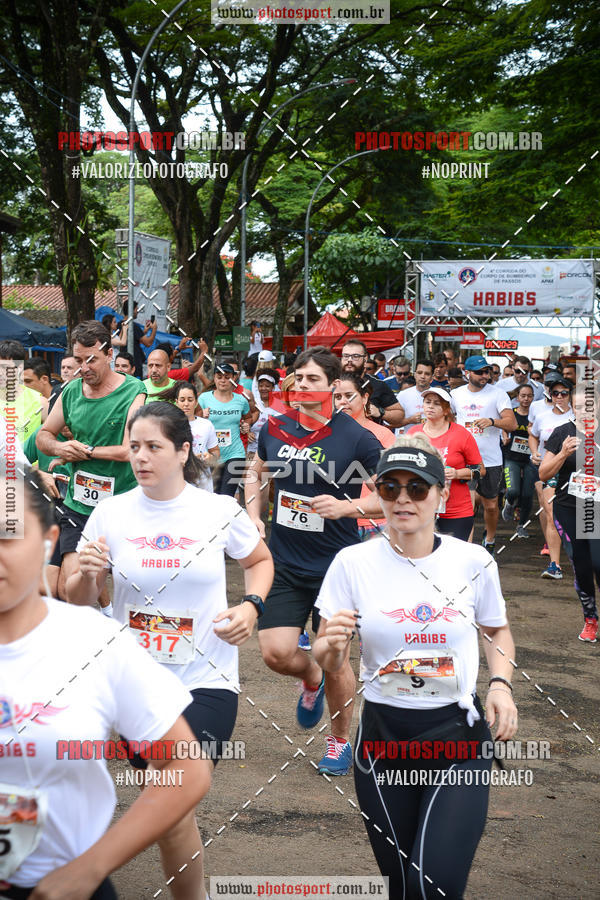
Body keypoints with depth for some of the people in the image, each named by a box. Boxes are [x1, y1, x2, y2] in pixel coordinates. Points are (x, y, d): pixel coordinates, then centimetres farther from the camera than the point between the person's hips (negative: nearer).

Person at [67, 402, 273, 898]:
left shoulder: (220, 511, -6)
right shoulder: (110, 513, -3)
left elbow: (260, 561, 13)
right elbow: (79, 602, 5)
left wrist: (251, 607, -6)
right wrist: (85, 574, -18)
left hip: (205, 681, -3)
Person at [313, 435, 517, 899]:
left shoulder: (474, 561, -4)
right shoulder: (353, 562, -5)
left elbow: (497, 630, 15)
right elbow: (327, 664, 0)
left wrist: (501, 683, -3)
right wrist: (332, 644, -23)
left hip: (458, 737, -1)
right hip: (382, 736, 1)